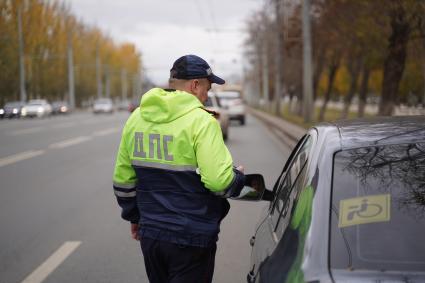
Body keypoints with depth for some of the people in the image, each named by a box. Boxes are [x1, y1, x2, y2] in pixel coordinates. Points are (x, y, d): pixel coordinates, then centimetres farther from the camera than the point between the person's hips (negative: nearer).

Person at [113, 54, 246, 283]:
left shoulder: (136, 118, 6)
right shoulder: (201, 121, -15)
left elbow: (122, 179, 11)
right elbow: (219, 180, -22)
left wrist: (134, 217, 23)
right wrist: (238, 177, -1)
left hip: (149, 234, 6)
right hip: (192, 239, -6)